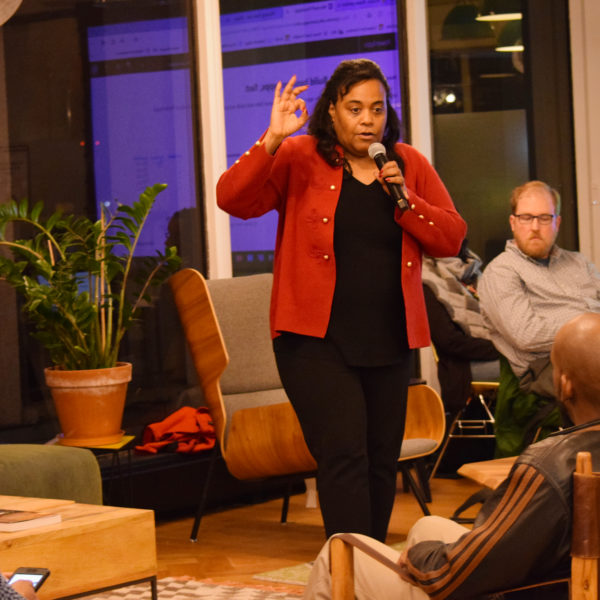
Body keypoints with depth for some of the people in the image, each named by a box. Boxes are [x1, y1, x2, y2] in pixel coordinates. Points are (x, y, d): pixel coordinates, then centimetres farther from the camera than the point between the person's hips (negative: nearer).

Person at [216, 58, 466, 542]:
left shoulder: (409, 165, 11)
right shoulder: (299, 159, -1)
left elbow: (451, 239, 7)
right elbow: (233, 198, -13)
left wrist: (404, 198, -8)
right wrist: (273, 139, -23)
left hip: (389, 341, 5)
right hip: (317, 340, -5)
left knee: (382, 461, 10)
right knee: (344, 456, -14)